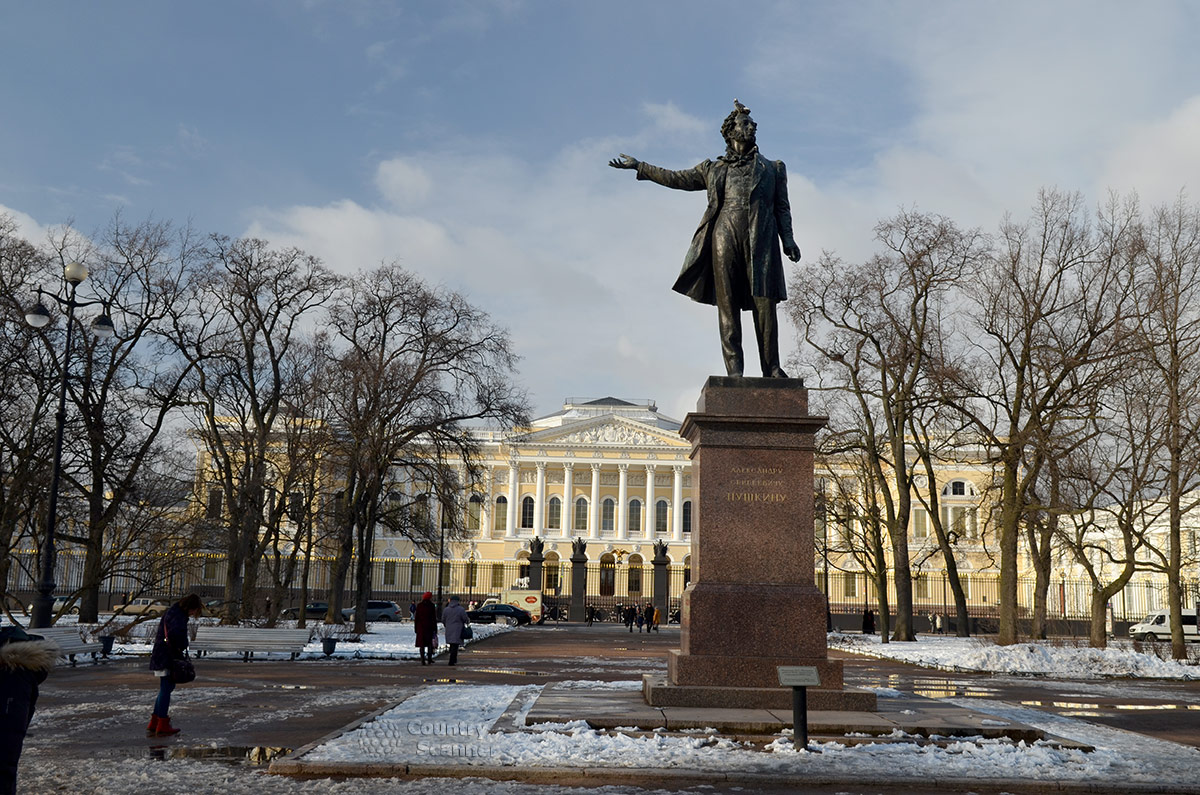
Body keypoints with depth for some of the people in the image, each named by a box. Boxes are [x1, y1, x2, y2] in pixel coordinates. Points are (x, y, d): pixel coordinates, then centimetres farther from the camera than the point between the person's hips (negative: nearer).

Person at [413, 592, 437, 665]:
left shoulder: (419, 605, 3)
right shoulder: (431, 605, -4)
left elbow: (416, 617, 5)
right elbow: (434, 618, -4)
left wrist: (415, 627, 10)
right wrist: (435, 629, 1)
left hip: (420, 627, 2)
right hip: (429, 626, -2)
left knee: (422, 644, 4)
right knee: (430, 643, 7)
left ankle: (423, 661, 0)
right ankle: (429, 660, 4)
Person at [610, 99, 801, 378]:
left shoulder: (772, 168, 23)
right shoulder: (713, 169, 23)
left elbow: (782, 206, 15)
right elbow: (678, 179, 27)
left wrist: (788, 239, 0)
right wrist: (639, 166, 25)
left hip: (760, 240, 0)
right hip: (725, 236, 1)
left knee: (764, 302, -9)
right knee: (727, 303, -7)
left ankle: (771, 368, -7)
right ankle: (733, 368, -8)